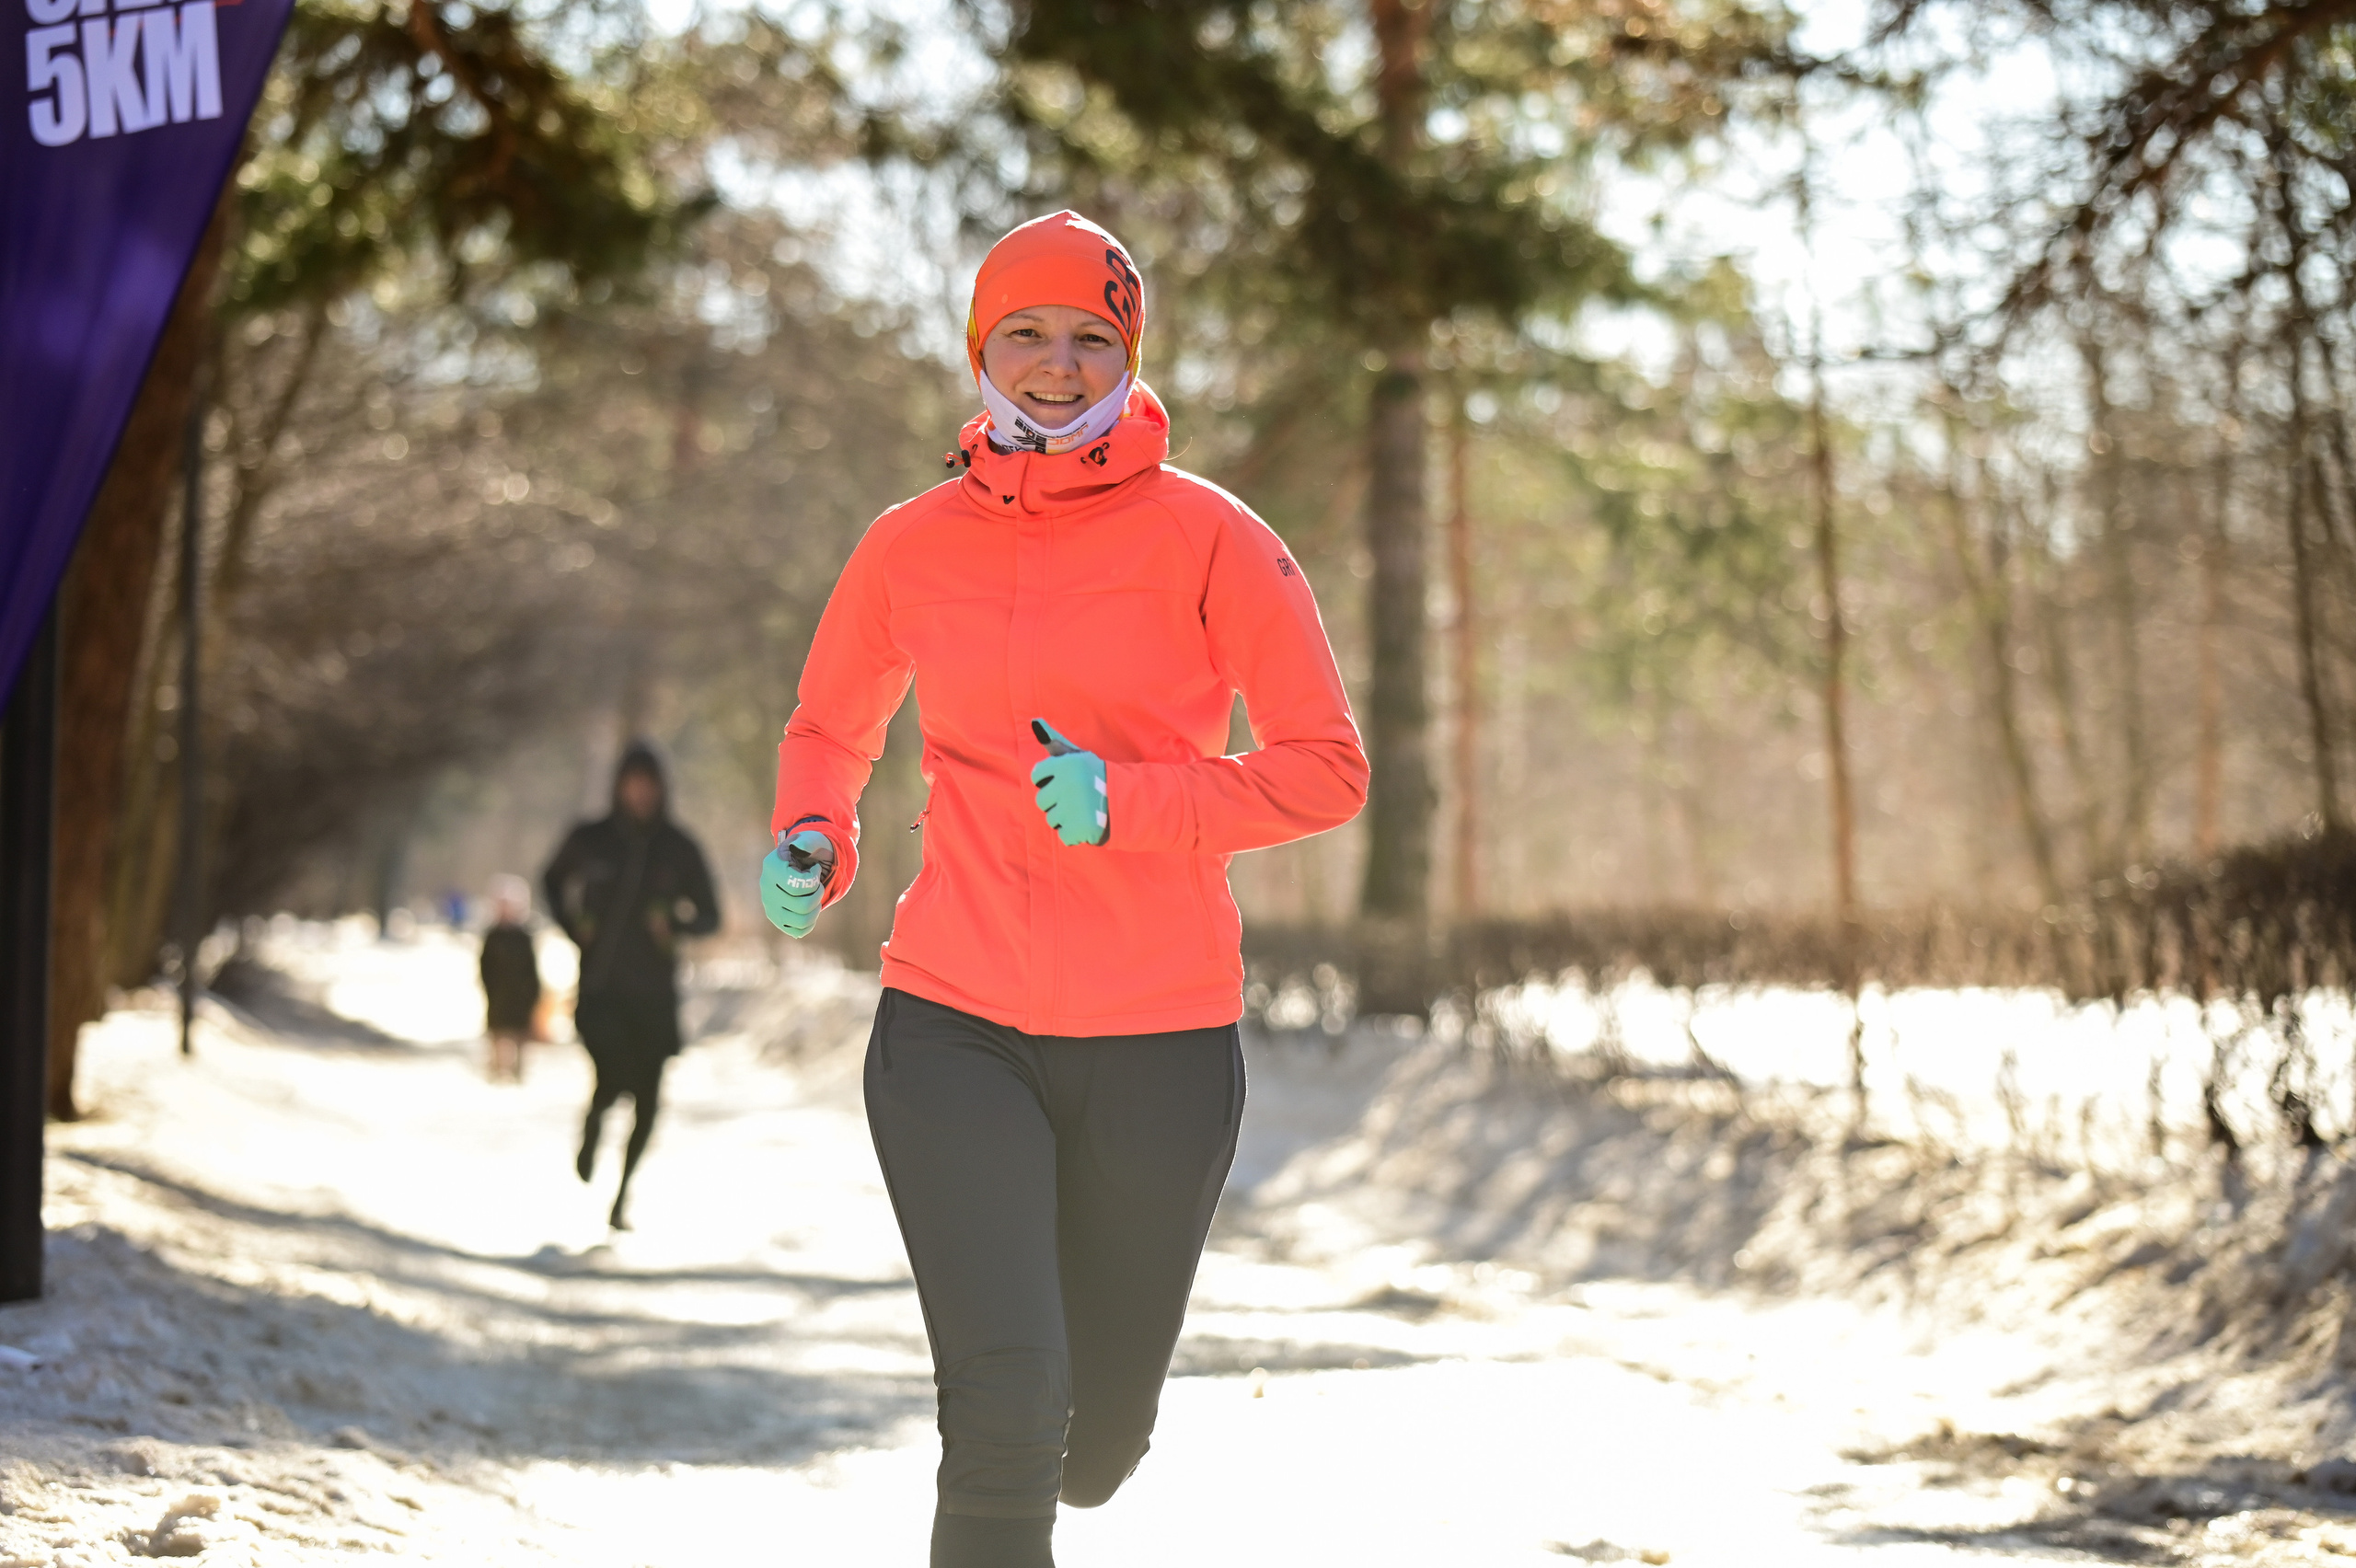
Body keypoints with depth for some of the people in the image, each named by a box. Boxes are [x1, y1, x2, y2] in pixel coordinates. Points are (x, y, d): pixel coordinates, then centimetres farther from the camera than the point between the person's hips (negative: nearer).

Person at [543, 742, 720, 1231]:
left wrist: (675, 921, -12)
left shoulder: (678, 849, 3)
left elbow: (710, 915, 9)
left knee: (648, 1097, -3)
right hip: (602, 985, -1)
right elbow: (553, 881, 22)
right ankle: (590, 1134, 17)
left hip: (655, 992, 1)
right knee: (613, 1076, -19)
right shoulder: (590, 841, 2)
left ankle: (623, 1193, 13)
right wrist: (574, 925, 5)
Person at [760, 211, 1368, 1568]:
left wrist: (1126, 802, -17)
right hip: (954, 1030, 0)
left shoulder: (1205, 539, -3)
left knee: (1096, 1447, 13)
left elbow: (1328, 770, -4)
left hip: (1160, 1037, 0)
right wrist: (812, 841, 0)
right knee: (1007, 1411, -18)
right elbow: (829, 731, 21)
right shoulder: (913, 547, 5)